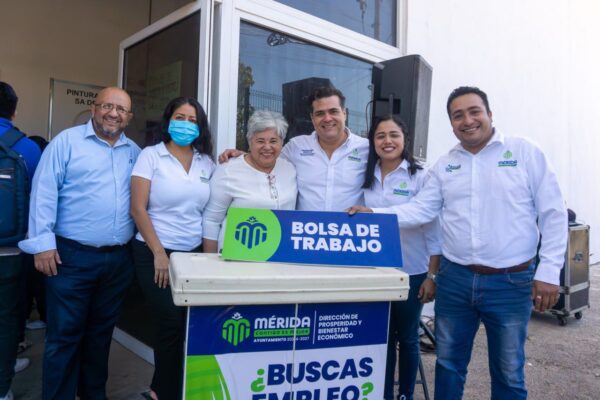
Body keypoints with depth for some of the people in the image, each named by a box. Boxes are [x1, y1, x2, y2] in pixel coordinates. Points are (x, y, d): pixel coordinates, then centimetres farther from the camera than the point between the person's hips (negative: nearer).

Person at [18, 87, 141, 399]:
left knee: (101, 332, 17)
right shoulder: (67, 141, -2)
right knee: (64, 334, 4)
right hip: (72, 256, -4)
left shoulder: (134, 151, 12)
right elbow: (44, 192, -7)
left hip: (118, 259, 5)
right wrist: (43, 243, -13)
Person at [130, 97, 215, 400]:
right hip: (154, 253, -4)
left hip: (194, 253, 4)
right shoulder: (151, 155, -2)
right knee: (171, 323, -1)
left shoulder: (206, 162, 8)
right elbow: (137, 209, -8)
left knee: (191, 322, 4)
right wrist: (159, 253, -12)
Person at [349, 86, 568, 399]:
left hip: (511, 283, -2)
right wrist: (374, 214, -11)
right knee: (448, 364, 16)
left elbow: (553, 214, -4)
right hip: (454, 280, 3)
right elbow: (421, 210, 2)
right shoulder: (444, 165, 7)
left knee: (508, 373, 13)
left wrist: (548, 272, -9)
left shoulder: (525, 152, -2)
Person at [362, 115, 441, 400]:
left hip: (411, 273, -3)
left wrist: (432, 276, -10)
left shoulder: (419, 177, -7)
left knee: (407, 337, 12)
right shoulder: (367, 177, 5)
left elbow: (433, 231, -8)